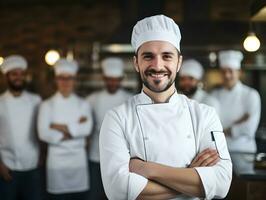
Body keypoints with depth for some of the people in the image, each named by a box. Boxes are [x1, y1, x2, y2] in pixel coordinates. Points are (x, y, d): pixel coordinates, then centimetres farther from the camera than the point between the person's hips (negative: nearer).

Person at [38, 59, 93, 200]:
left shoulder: (83, 104, 7)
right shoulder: (47, 105, 2)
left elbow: (87, 128, -9)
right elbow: (44, 133, -12)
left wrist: (60, 127, -13)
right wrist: (73, 130, -10)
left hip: (79, 159, 2)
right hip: (57, 160, -1)